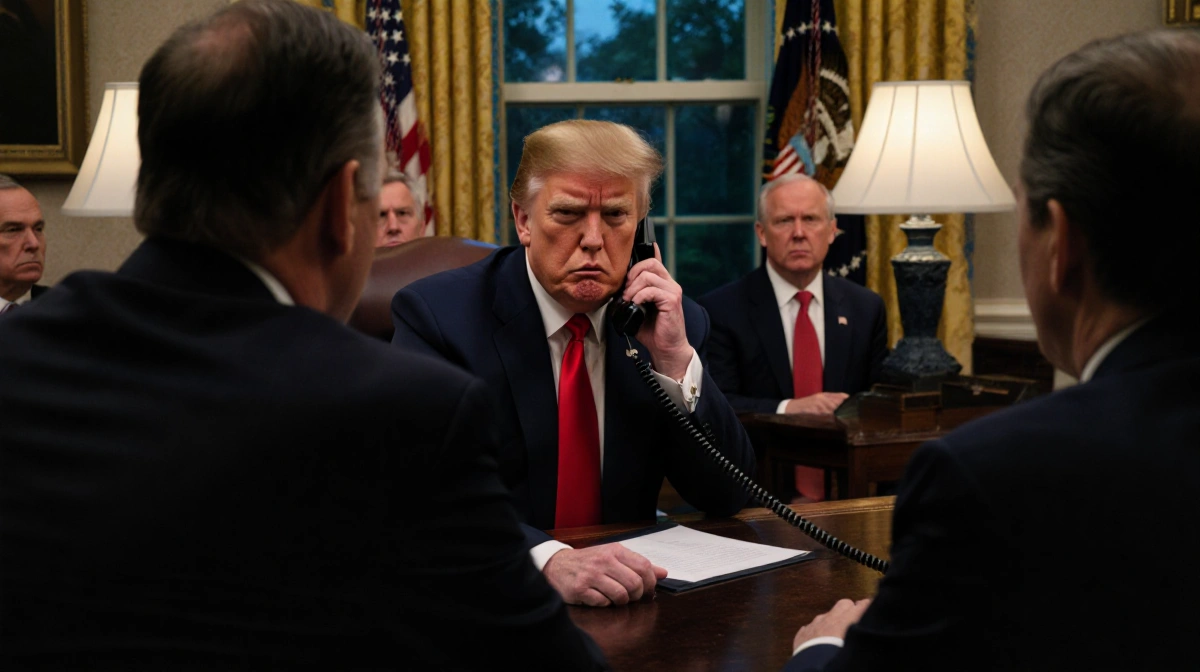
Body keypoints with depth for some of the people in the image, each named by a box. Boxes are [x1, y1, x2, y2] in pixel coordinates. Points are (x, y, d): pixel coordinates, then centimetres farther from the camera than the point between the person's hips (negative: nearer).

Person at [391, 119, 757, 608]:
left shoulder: (675, 321, 2)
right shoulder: (438, 315, -9)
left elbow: (727, 496, 0)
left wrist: (676, 359, -14)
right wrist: (549, 559, -36)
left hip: (628, 599, 4)